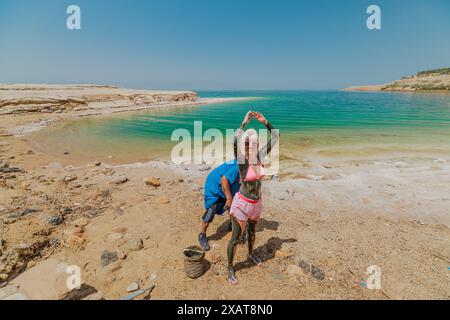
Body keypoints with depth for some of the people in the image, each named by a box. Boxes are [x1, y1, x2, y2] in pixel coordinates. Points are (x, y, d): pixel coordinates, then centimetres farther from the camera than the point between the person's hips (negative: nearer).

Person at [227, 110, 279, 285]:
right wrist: (244, 122, -34)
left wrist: (265, 122, -10)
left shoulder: (260, 156, -6)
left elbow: (276, 136, -1)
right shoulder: (241, 159, -20)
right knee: (236, 237, 7)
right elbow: (235, 142, -42)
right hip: (242, 203, -5)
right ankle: (230, 267, 28)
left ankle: (251, 253, 55)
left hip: (256, 203, 6)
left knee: (252, 231, 28)